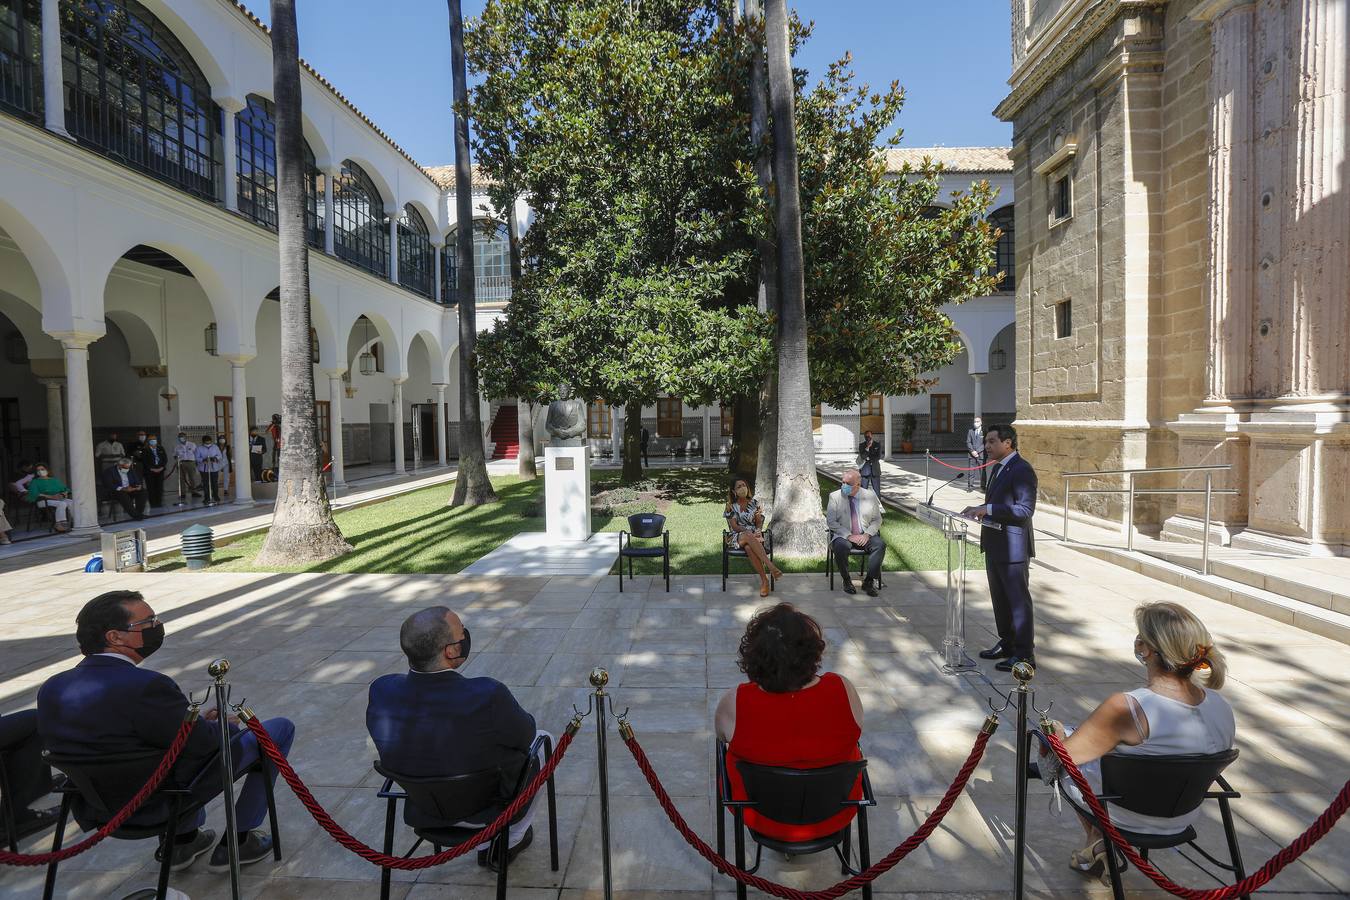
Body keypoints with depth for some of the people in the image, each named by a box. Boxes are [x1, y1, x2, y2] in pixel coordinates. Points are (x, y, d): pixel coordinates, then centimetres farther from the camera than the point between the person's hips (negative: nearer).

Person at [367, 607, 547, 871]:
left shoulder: (380, 691, -23)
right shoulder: (489, 696, -37)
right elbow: (525, 735, -15)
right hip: (491, 808, -4)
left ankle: (486, 847, 39)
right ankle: (511, 841, 37)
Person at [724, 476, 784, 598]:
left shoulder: (754, 503, 11)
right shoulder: (731, 506, 4)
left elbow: (759, 522, 10)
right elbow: (734, 526, -4)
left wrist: (758, 531, -13)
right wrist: (748, 531, -19)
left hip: (754, 536, 1)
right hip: (737, 537, -1)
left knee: (749, 548, -38)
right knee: (748, 536, -41)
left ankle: (764, 580, -39)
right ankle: (770, 566, -47)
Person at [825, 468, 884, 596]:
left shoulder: (870, 496, 6)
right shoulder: (835, 497, 0)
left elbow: (877, 520, 8)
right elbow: (831, 521, -5)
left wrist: (867, 534, -10)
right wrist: (849, 535, -16)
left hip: (865, 536, 2)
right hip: (843, 535, -2)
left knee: (880, 544, -27)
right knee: (841, 547, -35)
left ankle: (868, 581, -16)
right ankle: (847, 581, -13)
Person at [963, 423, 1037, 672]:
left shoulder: (1022, 470, -16)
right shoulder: (998, 468, 14)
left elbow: (1025, 509, -23)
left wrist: (988, 509, -25)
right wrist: (979, 509, 5)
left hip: (1013, 547, -10)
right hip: (995, 546, 10)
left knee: (1018, 600, 0)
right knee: (999, 598, 18)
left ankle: (1024, 654, 11)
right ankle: (1007, 644, 32)